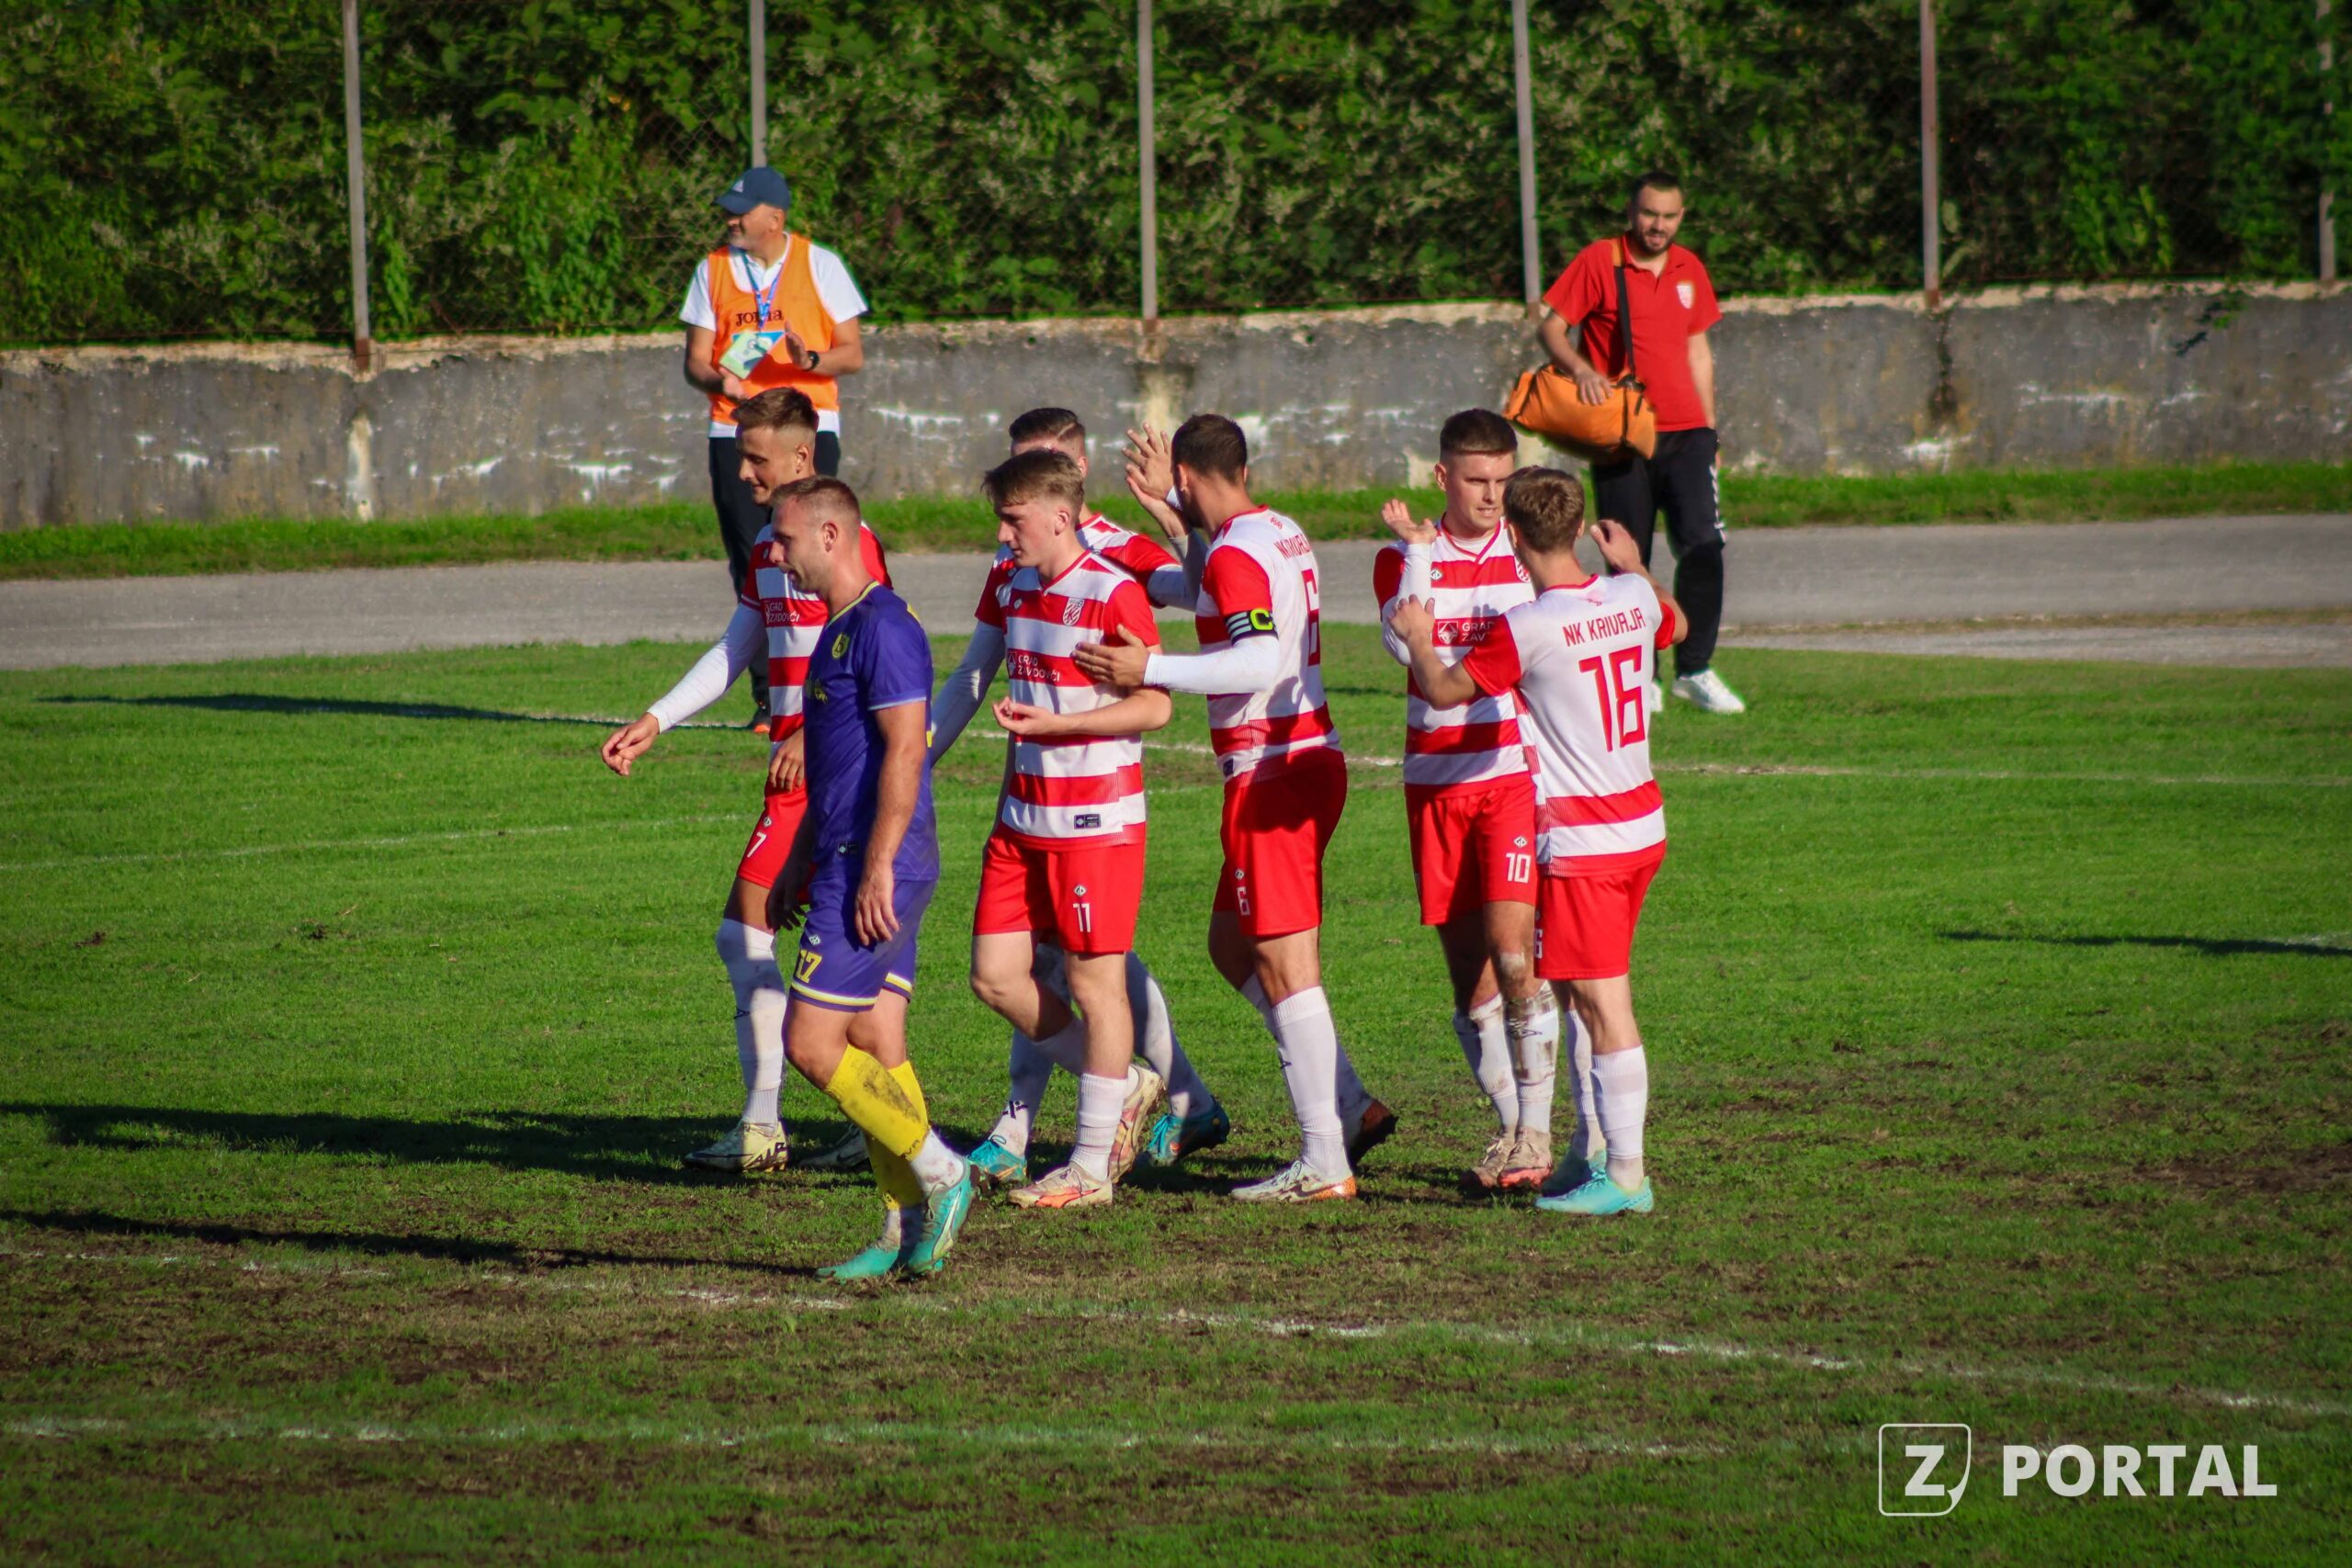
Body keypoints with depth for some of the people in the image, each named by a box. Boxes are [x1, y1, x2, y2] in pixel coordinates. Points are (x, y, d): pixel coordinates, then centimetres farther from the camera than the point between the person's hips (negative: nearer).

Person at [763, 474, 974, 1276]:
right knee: (875, 1043, 8)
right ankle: (906, 1232, 9)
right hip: (850, 865, 10)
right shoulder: (839, 629, 18)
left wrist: (877, 867, -24)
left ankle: (938, 1173, -5)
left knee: (811, 1041, -10)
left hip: (877, 870, -10)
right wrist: (798, 864, 26)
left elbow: (904, 748, -21)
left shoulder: (883, 627, -14)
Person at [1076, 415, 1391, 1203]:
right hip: (1310, 758, 10)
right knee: (1231, 943, 17)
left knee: (1284, 966, -6)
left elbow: (1259, 662, -27)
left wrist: (1151, 669, -27)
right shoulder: (1280, 533, 14)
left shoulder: (1235, 553, -15)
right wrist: (1170, 515, 30)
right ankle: (1350, 1107, 14)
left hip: (1271, 775, -10)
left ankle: (1324, 1164, -5)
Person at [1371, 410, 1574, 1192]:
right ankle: (1509, 1124, 17)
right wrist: (1418, 553, -17)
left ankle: (1536, 1128, -10)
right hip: (1436, 779, 2)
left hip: (1516, 772, -2)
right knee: (1464, 962, 5)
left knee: (1510, 942, -16)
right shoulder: (1404, 558, 4)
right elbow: (1405, 646, -14)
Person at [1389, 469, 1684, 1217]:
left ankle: (1626, 1176, -2)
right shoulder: (1633, 598, 2)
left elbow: (1446, 690, -7)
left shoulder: (1527, 629, -18)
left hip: (1581, 840, -8)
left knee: (1604, 1008, -4)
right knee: (1578, 991, 18)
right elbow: (1676, 628, 27)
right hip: (1643, 825, 8)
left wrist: (1418, 638, 11)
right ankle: (1596, 1151, 22)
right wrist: (1634, 565, 40)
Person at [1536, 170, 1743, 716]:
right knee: (1629, 562, 1)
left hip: (1684, 432, 3)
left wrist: (1709, 428, 19)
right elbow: (1551, 328, -4)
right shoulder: (1598, 262, -3)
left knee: (1703, 546, -10)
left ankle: (1695, 670, -3)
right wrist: (1580, 368, -24)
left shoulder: (1689, 270, 13)